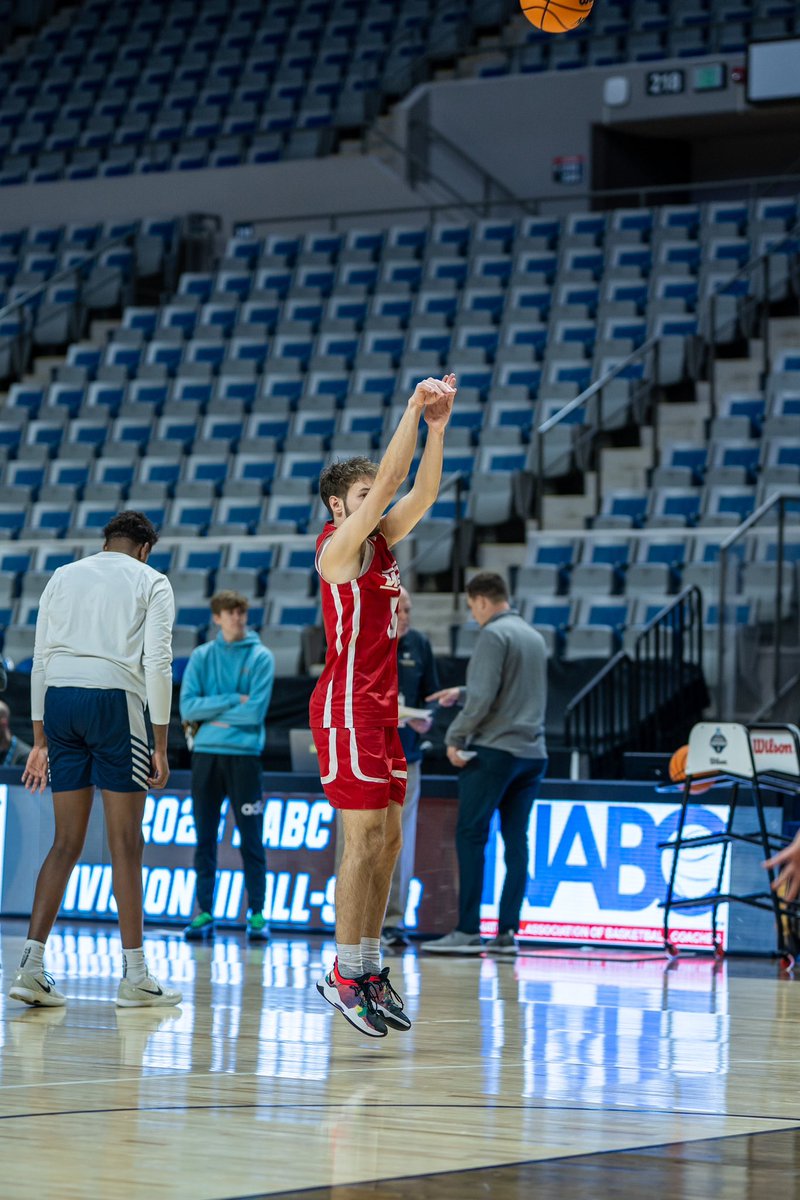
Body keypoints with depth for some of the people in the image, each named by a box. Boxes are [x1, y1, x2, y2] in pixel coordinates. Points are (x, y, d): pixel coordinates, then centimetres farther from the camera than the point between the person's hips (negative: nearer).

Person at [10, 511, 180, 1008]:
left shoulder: (63, 576, 20)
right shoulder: (151, 582, 8)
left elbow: (41, 660, 15)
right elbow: (157, 663, -2)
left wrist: (40, 739, 17)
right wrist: (160, 746, -1)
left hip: (59, 699, 4)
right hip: (116, 699, -4)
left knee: (67, 843, 9)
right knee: (126, 844, 1)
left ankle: (32, 966, 0)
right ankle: (135, 976, 3)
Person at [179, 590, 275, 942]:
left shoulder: (261, 657, 1)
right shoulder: (201, 656, 9)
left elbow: (255, 711, -10)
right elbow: (188, 706, -4)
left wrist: (212, 713, -5)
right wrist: (233, 700, -10)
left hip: (244, 755, -3)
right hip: (205, 754, 3)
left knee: (251, 839, -1)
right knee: (205, 839, 5)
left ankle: (257, 914, 3)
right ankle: (205, 912, 10)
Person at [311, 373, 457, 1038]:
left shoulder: (381, 542, 14)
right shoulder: (339, 547, -9)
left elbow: (421, 491, 6)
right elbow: (389, 480, -18)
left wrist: (438, 425, -5)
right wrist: (413, 410, -17)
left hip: (380, 708, 9)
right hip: (348, 706, -9)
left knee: (387, 839, 8)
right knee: (365, 838, -9)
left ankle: (370, 967, 14)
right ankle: (345, 974, -4)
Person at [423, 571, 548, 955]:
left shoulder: (494, 635, -9)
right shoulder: (534, 636, 16)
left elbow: (483, 697, -17)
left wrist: (455, 737, -8)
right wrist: (461, 693, 30)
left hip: (494, 751, -8)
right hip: (532, 753, 8)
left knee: (470, 838, -4)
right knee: (516, 841, 5)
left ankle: (468, 931, -8)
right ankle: (508, 931, 2)